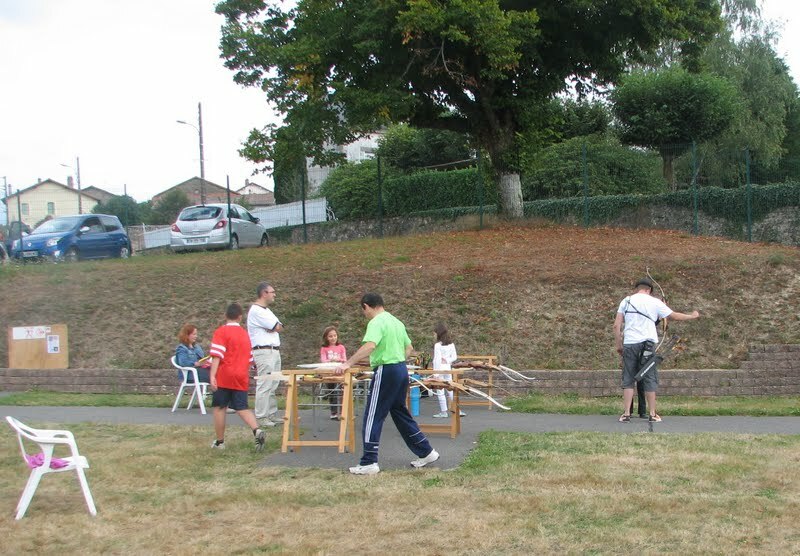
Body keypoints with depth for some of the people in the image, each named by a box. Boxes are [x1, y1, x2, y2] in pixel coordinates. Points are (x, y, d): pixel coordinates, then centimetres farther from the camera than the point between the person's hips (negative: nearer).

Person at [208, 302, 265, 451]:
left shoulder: (221, 332, -3)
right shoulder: (245, 334, 16)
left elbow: (217, 355, -14)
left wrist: (212, 376, -18)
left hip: (224, 377, -4)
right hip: (241, 378, 4)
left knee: (219, 408, 8)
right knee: (242, 408, 3)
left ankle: (220, 442, 13)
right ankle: (257, 431, -21)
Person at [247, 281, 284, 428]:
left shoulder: (266, 310, 20)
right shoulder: (256, 310, -12)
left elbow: (279, 327, 12)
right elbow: (276, 327, -15)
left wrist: (274, 327, -6)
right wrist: (275, 326, 4)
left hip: (274, 351, 10)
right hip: (264, 351, -10)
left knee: (273, 386, 10)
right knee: (264, 385, -9)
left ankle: (272, 415, 15)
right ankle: (261, 417, -6)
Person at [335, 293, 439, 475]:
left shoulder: (376, 323, -13)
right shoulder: (396, 321, 15)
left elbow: (369, 346, -30)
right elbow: (409, 347, 22)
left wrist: (348, 363, -33)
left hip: (386, 371, -9)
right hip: (401, 369, 9)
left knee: (373, 417, -2)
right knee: (400, 413, 19)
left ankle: (369, 463, -1)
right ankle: (426, 452, 22)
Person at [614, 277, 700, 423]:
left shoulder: (626, 301, 6)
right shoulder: (655, 302, 2)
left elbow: (616, 325, 2)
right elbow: (673, 315, 11)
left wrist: (618, 345, 9)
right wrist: (692, 316, 27)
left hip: (629, 344, 1)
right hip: (648, 344, -1)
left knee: (628, 380, 6)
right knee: (649, 379, 6)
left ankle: (626, 414, 3)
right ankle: (653, 414, 11)